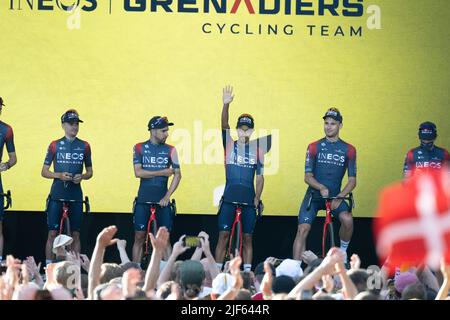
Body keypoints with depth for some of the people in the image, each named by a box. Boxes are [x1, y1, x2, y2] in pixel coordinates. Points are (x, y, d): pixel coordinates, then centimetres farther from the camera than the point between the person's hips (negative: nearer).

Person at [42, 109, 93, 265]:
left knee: (75, 234, 3)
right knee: (53, 233, -3)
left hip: (75, 195, 1)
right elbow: (44, 171, 6)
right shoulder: (55, 145, 3)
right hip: (57, 194, -1)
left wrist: (82, 177, -8)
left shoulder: (84, 146, 7)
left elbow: (89, 172, 14)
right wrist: (59, 175, -12)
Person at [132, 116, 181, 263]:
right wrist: (162, 172, -11)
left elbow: (177, 174, -1)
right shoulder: (139, 148, 3)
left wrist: (167, 196, -11)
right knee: (139, 237, 1)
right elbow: (138, 172, -8)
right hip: (143, 199, 0)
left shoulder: (170, 150, 4)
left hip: (162, 200, 0)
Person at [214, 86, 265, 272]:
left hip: (248, 199, 1)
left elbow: (260, 176, 10)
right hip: (229, 198, -1)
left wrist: (257, 197, 0)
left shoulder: (257, 151, 7)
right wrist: (226, 105, -27)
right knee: (223, 235, -4)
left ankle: (247, 272, 10)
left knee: (247, 237, 6)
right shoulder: (230, 145, 4)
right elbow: (224, 125, -12)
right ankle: (217, 271, -2)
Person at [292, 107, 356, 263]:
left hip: (335, 196, 0)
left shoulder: (348, 150, 1)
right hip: (314, 194, 0)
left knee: (347, 219, -28)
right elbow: (308, 176, -3)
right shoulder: (314, 147, 0)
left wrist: (339, 198, -17)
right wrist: (321, 187, -24)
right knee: (302, 230, -16)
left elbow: (352, 180, -1)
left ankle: (343, 251, -2)